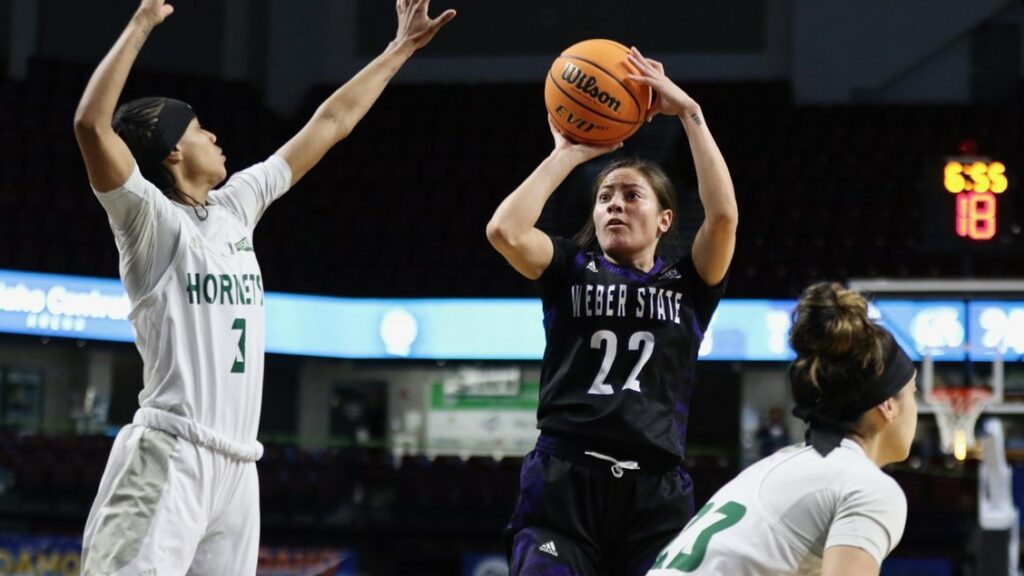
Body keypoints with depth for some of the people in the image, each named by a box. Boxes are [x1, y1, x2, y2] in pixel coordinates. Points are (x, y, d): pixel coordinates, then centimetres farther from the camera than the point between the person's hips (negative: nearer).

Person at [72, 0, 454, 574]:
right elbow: (91, 124, -20)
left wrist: (402, 47, 29)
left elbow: (328, 125, 25)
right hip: (169, 456, -8)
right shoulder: (150, 218, -3)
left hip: (237, 464, 8)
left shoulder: (236, 206, 18)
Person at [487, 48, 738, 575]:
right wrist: (567, 154, 5)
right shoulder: (570, 271, 15)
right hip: (563, 481, -1)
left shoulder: (687, 286, 15)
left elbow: (723, 215, -3)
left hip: (655, 493, 1)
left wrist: (689, 113, 0)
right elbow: (505, 230, -4)